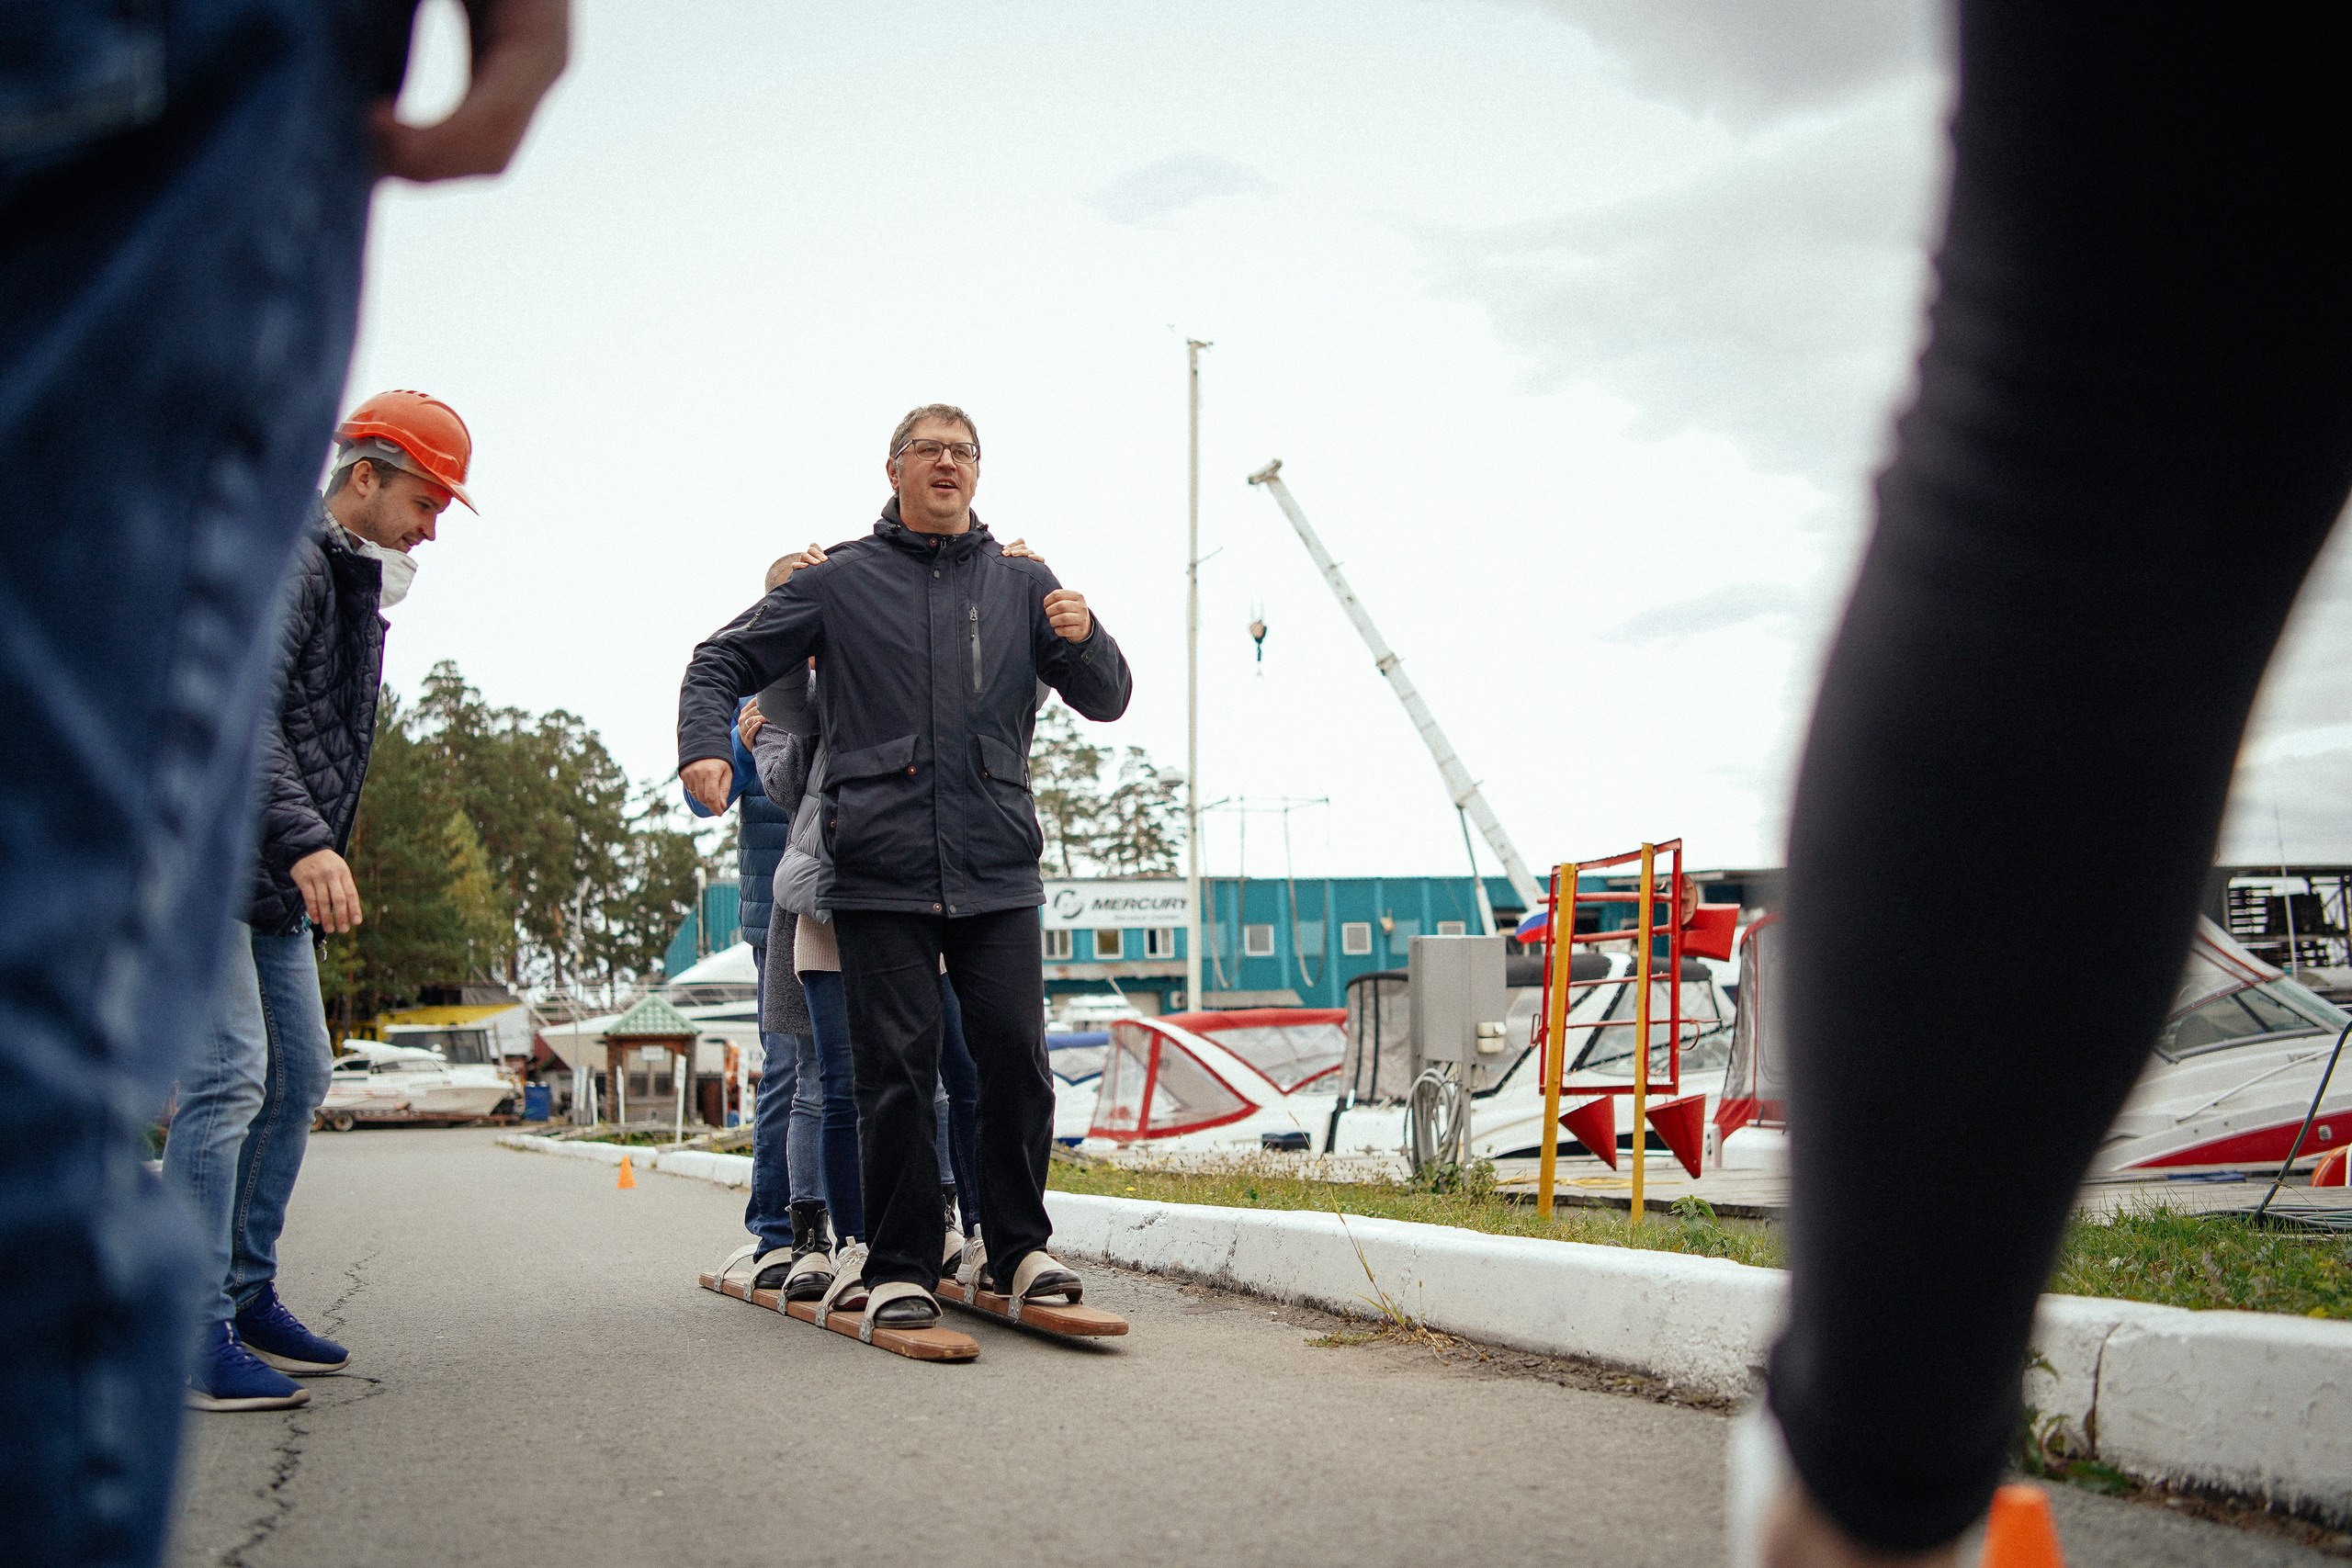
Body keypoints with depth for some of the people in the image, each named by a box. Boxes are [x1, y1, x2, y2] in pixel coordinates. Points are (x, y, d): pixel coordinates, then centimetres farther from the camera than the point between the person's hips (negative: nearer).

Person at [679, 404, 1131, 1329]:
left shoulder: (1021, 586, 14)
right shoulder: (840, 583, 10)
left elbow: (1106, 700, 14)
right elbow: (723, 662, 14)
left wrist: (1082, 637, -8)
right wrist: (704, 745, -6)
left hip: (997, 870, 2)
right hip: (882, 870, -2)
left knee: (1015, 1055, -2)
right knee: (897, 1067, -3)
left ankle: (1020, 1249, 12)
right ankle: (900, 1268, 6)